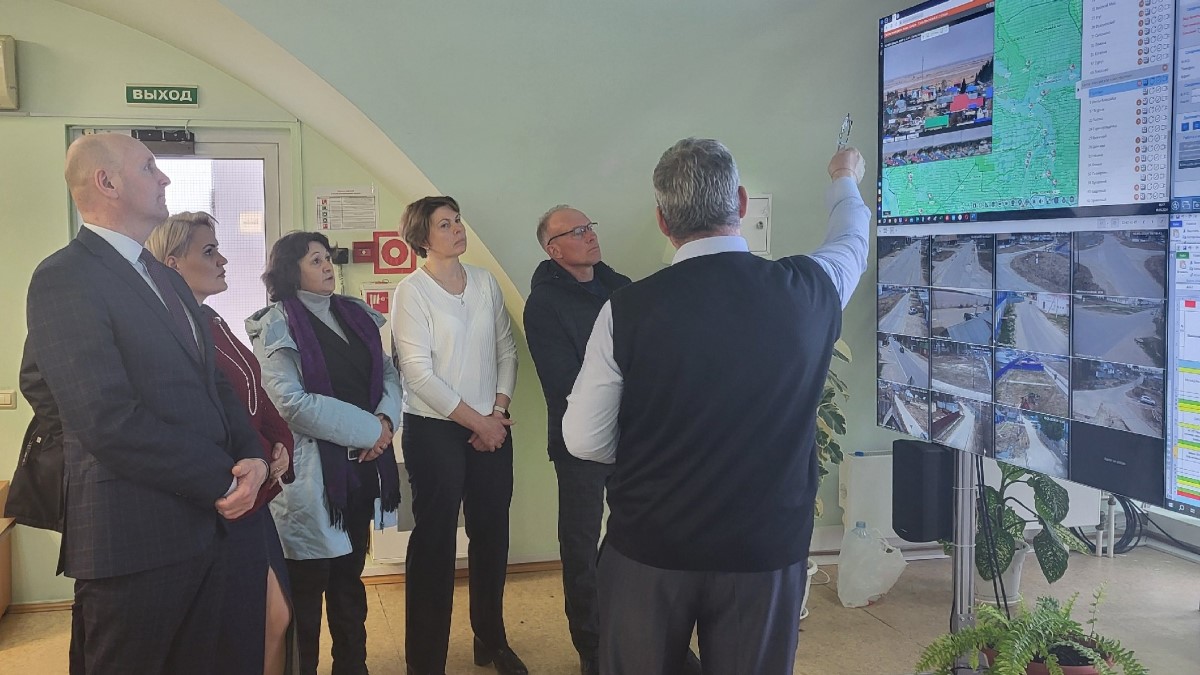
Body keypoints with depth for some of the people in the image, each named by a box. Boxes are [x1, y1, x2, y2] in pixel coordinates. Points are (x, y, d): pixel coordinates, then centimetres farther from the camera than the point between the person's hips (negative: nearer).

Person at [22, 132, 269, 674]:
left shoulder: (166, 278, 15)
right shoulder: (64, 279, -13)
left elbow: (212, 381, 15)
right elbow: (111, 421, -21)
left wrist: (251, 455, -4)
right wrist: (222, 481, -15)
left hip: (203, 525, 8)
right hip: (135, 539, -8)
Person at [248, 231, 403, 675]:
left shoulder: (356, 314, 11)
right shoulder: (277, 325, -8)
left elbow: (389, 373, 11)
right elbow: (292, 402, -18)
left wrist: (385, 419, -10)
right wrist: (368, 429, -16)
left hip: (361, 464, 6)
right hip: (311, 471, -6)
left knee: (350, 574, 18)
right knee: (307, 583, 4)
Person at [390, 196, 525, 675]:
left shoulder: (485, 283, 7)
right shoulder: (411, 292, -8)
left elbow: (506, 349, 8)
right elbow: (419, 374, -13)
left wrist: (498, 411, -5)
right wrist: (476, 422, -11)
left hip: (491, 428, 5)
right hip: (434, 429, -4)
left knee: (492, 534, 11)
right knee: (435, 540, 2)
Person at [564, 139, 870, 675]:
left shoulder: (628, 309, -16)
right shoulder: (809, 291, -8)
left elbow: (584, 440, -8)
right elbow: (851, 243, 16)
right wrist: (845, 181, 37)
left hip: (649, 550, -1)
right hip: (767, 551, 2)